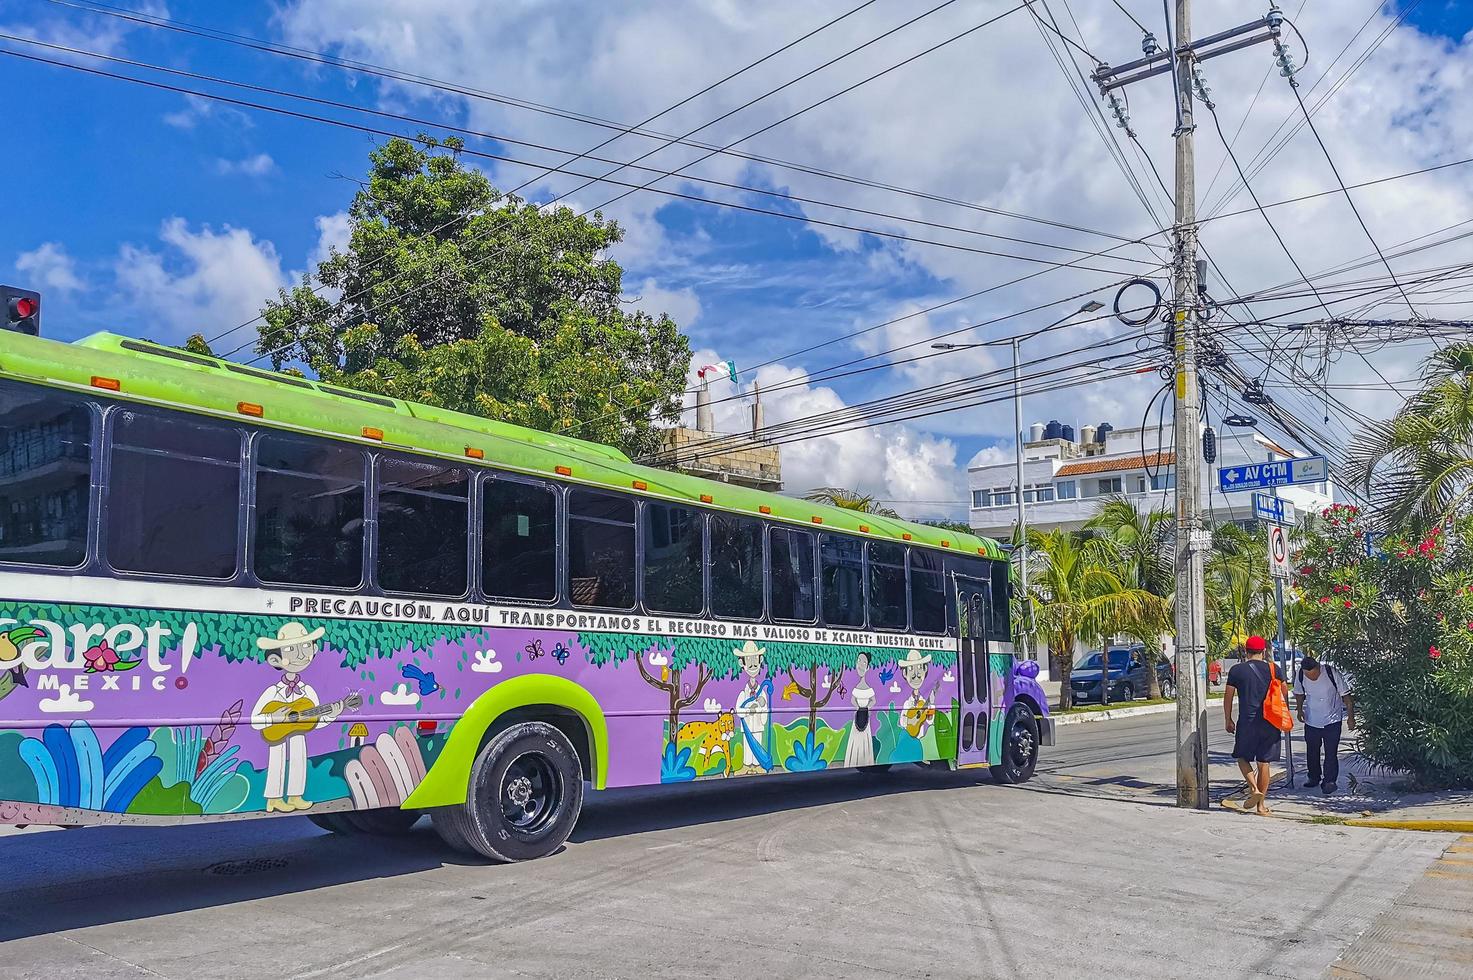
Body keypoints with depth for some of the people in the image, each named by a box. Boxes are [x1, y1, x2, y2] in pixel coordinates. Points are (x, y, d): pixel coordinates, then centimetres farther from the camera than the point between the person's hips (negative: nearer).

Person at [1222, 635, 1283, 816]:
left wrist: (1228, 720, 10)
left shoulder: (1237, 670, -2)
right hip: (1270, 723, 2)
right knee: (1263, 762, 8)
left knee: (1242, 757, 15)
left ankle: (1254, 789, -7)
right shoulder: (1273, 669, 2)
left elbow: (1228, 696, 0)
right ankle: (1261, 805, 12)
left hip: (1247, 722, -2)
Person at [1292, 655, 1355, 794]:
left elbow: (1346, 695, -11)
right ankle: (1314, 777, 27)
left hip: (1332, 721, -3)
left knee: (1331, 753, -3)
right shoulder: (1300, 675, -12)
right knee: (1312, 751, 12)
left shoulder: (1332, 673, -22)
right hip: (1311, 721, 4)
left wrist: (1351, 717, -8)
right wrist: (1299, 709, 2)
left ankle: (1330, 781, 5)